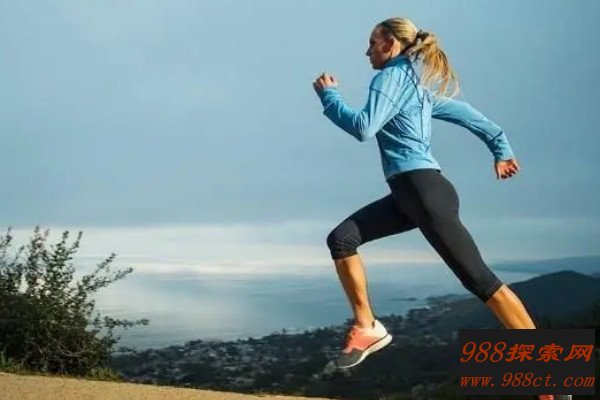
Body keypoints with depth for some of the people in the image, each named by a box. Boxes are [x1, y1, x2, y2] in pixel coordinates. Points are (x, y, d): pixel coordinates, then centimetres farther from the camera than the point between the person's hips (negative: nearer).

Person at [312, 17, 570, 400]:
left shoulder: (391, 76, -5)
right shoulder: (419, 84, 22)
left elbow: (363, 128, -16)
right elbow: (467, 114, 26)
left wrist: (328, 94, -2)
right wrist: (501, 148, 31)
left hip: (424, 189, -10)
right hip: (408, 192, 10)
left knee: (479, 279, -12)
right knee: (341, 238, 3)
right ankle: (367, 327, 5)